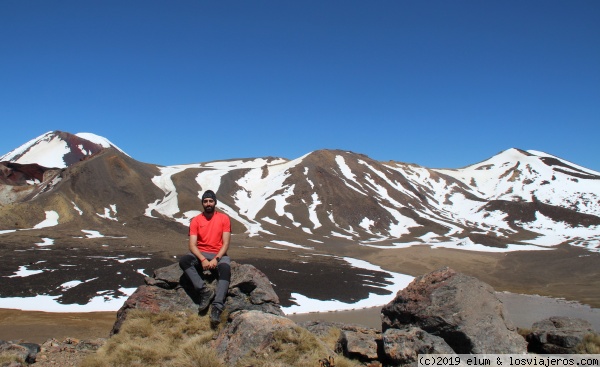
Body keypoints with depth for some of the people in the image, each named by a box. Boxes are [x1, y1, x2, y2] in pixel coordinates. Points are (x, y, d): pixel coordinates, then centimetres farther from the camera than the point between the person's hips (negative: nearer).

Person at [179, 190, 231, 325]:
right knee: (183, 261, -30)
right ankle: (205, 291, -32)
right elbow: (192, 245, -5)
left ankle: (217, 306, -47)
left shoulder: (224, 218, 2)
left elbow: (226, 243, -4)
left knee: (225, 269, -35)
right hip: (200, 255, 2)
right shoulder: (196, 221, 3)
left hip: (219, 255, -1)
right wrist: (203, 259, -23)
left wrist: (216, 259, -20)